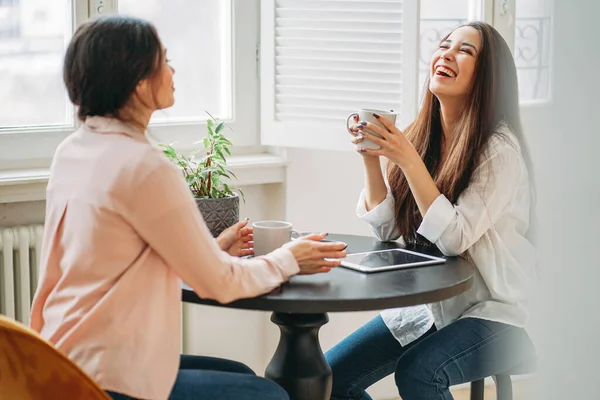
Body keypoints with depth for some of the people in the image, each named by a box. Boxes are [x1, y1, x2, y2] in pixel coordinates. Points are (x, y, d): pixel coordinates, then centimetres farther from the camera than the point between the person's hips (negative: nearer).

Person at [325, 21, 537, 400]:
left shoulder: (500, 149, -15)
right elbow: (388, 231, 2)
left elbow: (455, 238, -23)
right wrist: (372, 159, -10)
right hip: (422, 306, 6)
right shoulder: (420, 138, 3)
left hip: (490, 312, -6)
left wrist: (408, 160, -27)